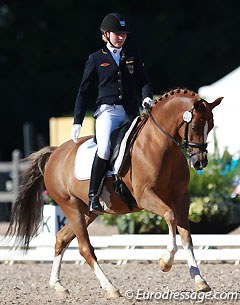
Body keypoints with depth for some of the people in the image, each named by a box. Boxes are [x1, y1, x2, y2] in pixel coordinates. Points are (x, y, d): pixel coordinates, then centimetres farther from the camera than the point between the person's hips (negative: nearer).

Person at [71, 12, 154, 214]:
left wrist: (147, 97, -14)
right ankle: (93, 196, -23)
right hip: (108, 110, -4)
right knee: (105, 148, -27)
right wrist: (77, 121, 4)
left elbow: (144, 81, 11)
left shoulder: (133, 56, 16)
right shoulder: (96, 59, 9)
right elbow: (84, 91, 10)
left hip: (131, 112, 4)